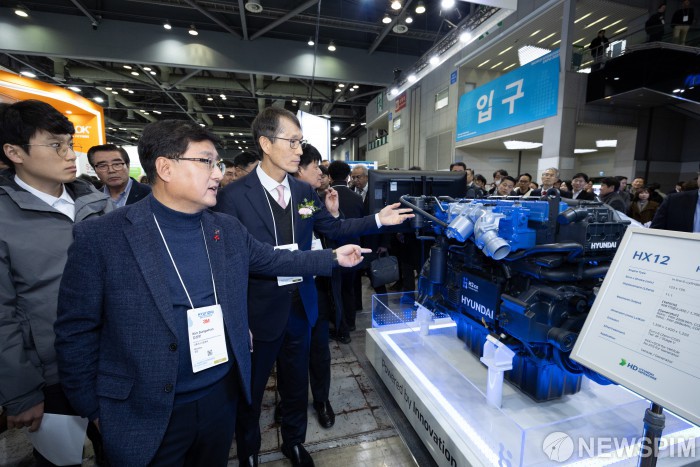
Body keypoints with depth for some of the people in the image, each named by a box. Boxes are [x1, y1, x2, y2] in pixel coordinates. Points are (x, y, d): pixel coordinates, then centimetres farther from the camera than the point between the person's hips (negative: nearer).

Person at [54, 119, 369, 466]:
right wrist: (93, 410, -2)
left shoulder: (228, 230, -3)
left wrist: (333, 258, 7)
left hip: (222, 396, 4)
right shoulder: (99, 238, -16)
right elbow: (76, 333, -9)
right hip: (147, 415, -3)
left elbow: (271, 259, 9)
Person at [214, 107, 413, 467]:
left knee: (296, 384, 25)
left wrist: (377, 219, -2)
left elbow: (334, 228, 8)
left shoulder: (305, 192, 1)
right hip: (259, 312, -4)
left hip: (300, 306, 5)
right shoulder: (234, 196, -14)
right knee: (250, 392, 19)